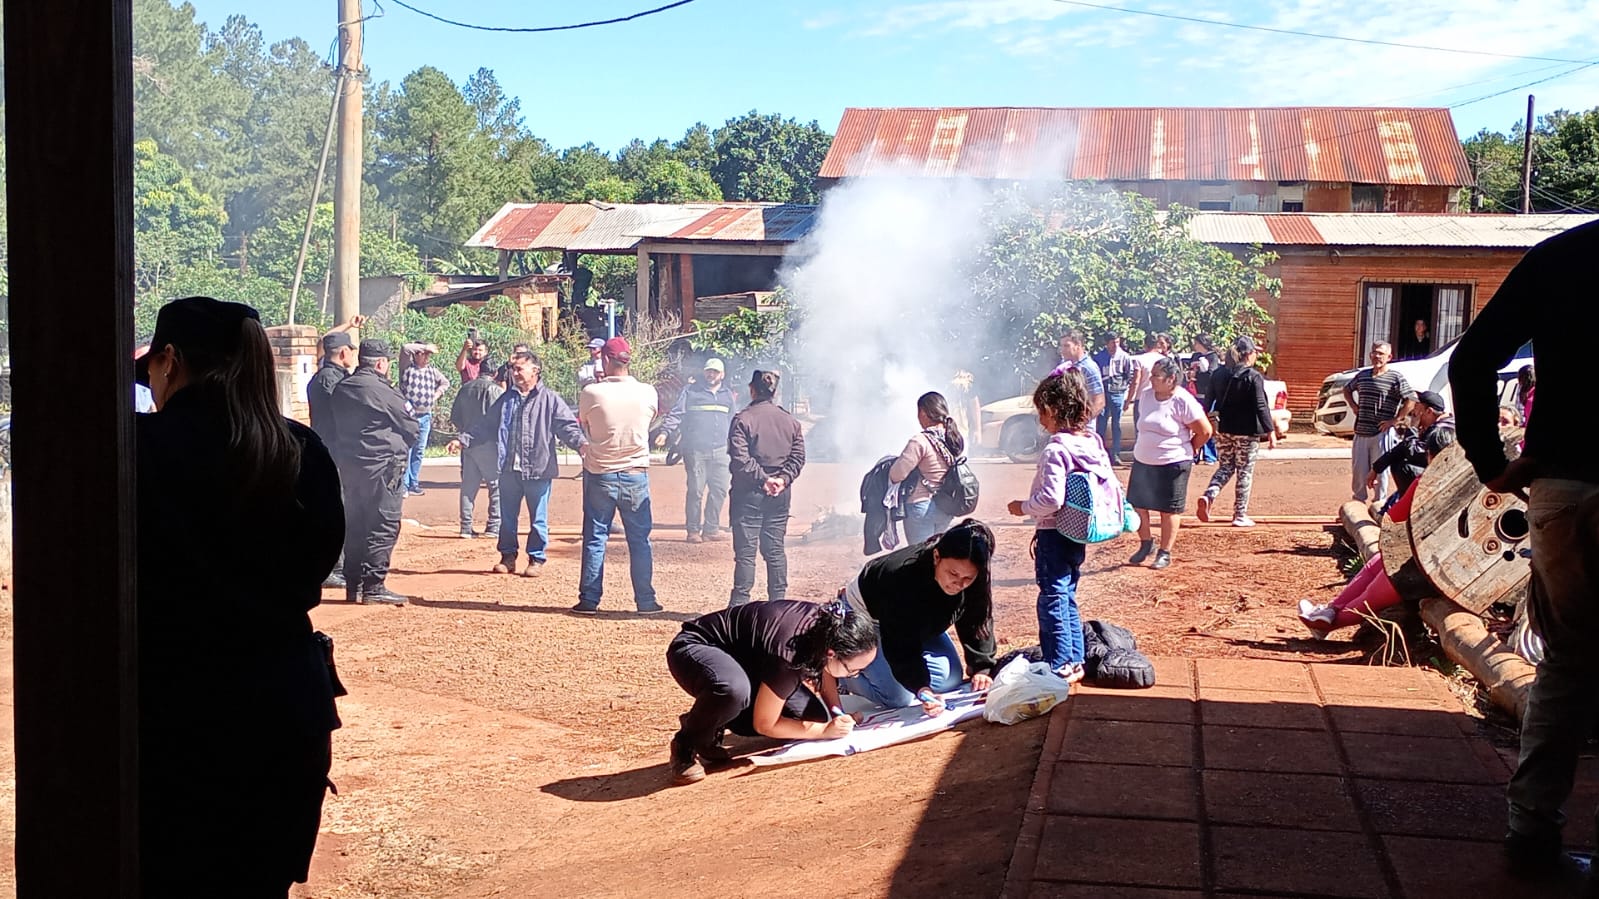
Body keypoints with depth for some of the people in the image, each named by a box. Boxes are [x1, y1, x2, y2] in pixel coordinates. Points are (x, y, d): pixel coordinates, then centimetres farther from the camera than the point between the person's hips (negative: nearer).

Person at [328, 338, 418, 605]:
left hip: (348, 463, 8)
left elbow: (336, 427, 15)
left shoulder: (340, 389, 9)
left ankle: (353, 585, 17)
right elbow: (411, 428, -6)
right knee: (384, 526, -4)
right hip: (381, 465, -8)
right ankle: (374, 586, -7)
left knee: (354, 524, 13)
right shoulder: (382, 391, -13)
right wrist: (401, 446, 12)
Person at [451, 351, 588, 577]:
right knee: (508, 516, 11)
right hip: (509, 469, 4)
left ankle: (537, 559, 16)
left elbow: (567, 425, -8)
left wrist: (580, 443, -25)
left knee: (538, 518, 4)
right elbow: (486, 426, 18)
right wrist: (463, 440, 10)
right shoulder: (506, 400, 13)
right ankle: (508, 556, 23)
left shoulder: (550, 399, -1)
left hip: (538, 469, -4)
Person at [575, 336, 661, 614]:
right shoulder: (648, 393, -8)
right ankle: (645, 600, 13)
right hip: (636, 476, 1)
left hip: (599, 476, -1)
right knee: (640, 540, 10)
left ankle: (589, 599, 11)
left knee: (595, 538, 9)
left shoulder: (591, 393, -13)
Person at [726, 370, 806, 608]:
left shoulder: (743, 419, -9)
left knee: (745, 550, -2)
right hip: (780, 494, 5)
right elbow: (798, 457, 4)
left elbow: (740, 459, -16)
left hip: (749, 493, -5)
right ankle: (778, 601, 14)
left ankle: (739, 604, -2)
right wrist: (783, 479, -3)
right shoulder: (790, 421, 7)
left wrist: (762, 479, -10)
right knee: (775, 549, 12)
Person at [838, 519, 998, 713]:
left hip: (916, 622, 7)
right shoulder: (903, 577, -42)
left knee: (951, 679, -4)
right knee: (898, 697, -19)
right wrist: (922, 688, -51)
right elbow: (902, 645, -39)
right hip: (866, 617, -7)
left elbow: (976, 623, -12)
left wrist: (982, 668, -21)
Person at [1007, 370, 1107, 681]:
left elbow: (1051, 499, -27)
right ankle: (1075, 661, 24)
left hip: (1053, 533, -8)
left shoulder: (1055, 450, -21)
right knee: (1067, 597, 18)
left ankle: (1059, 665, 6)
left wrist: (1023, 507, -10)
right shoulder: (1093, 443, 4)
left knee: (1052, 600, 1)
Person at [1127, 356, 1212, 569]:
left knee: (1169, 509, 6)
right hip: (1142, 462, 6)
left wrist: (1186, 451, 0)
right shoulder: (1146, 395, 2)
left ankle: (1165, 553, 17)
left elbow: (1205, 432, -10)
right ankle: (1146, 543, 30)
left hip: (1172, 464, -6)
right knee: (1137, 504, 10)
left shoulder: (1183, 402, -17)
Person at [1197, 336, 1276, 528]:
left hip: (1223, 430, 5)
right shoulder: (1254, 377, -12)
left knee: (1225, 468, 16)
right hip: (1247, 432, -5)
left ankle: (1208, 496, -10)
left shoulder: (1219, 374, 5)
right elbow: (1261, 406, -16)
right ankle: (1240, 515, 9)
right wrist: (1271, 431, -15)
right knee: (1245, 473, 5)